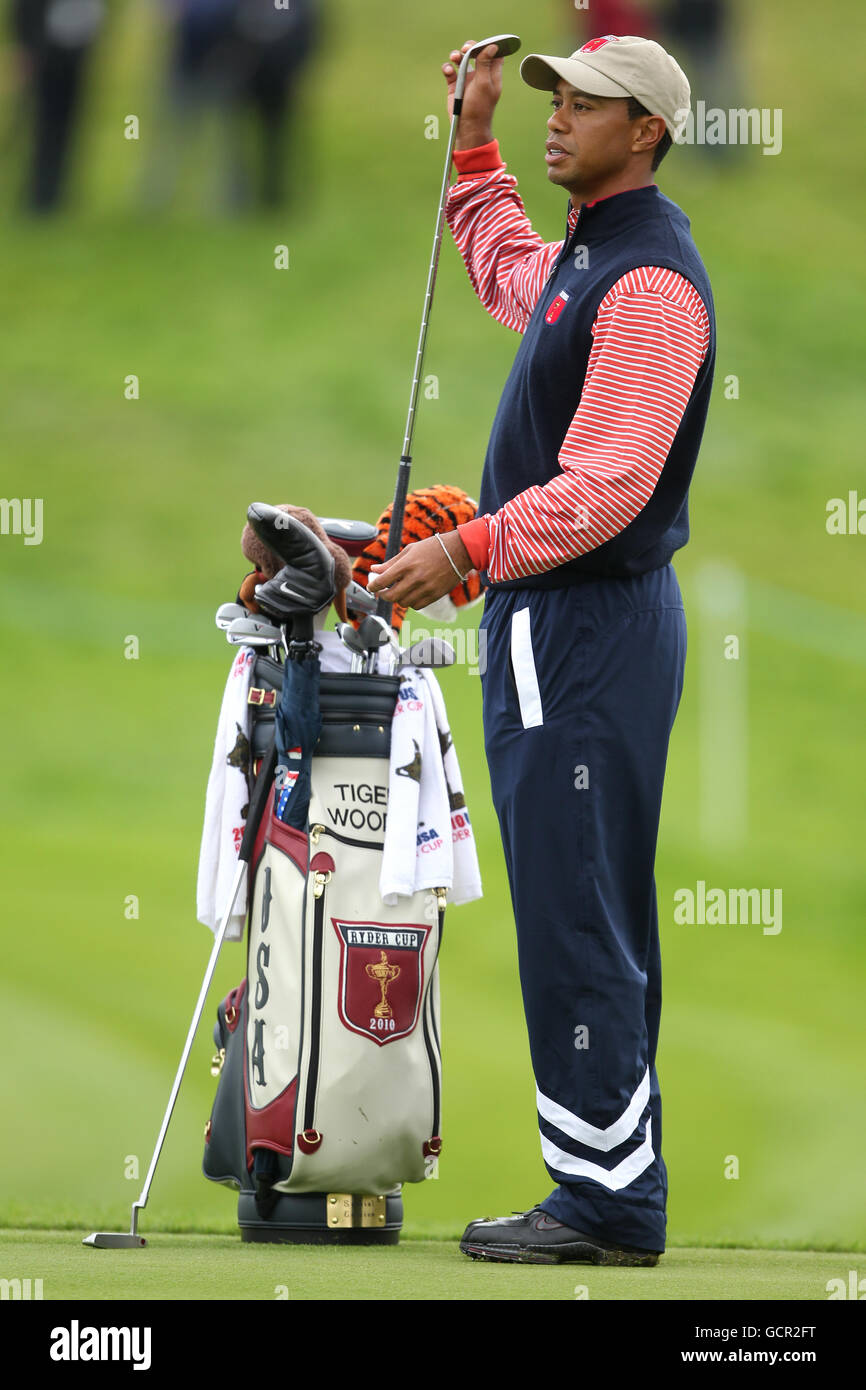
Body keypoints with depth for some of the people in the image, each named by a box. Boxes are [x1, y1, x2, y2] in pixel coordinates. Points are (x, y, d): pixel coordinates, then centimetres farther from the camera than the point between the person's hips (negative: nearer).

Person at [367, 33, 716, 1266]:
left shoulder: (652, 282, -17)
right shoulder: (585, 253, 14)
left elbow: (607, 484, -25)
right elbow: (507, 276, 40)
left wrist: (469, 552, -28)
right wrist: (475, 143, 34)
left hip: (591, 628, -10)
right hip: (552, 621, 10)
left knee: (574, 920, -10)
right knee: (591, 920, 12)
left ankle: (609, 1201, -8)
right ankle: (618, 1188, 16)